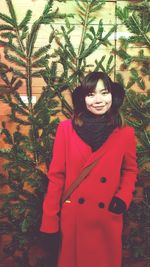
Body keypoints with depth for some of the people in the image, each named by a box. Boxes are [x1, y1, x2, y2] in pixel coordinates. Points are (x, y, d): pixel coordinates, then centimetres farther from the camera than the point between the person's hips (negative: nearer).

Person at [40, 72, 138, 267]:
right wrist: (50, 219, -5)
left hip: (108, 218, 1)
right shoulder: (66, 129, -6)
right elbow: (56, 174, -5)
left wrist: (124, 197, -9)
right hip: (73, 217, 0)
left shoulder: (125, 133, -4)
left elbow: (130, 169, 9)